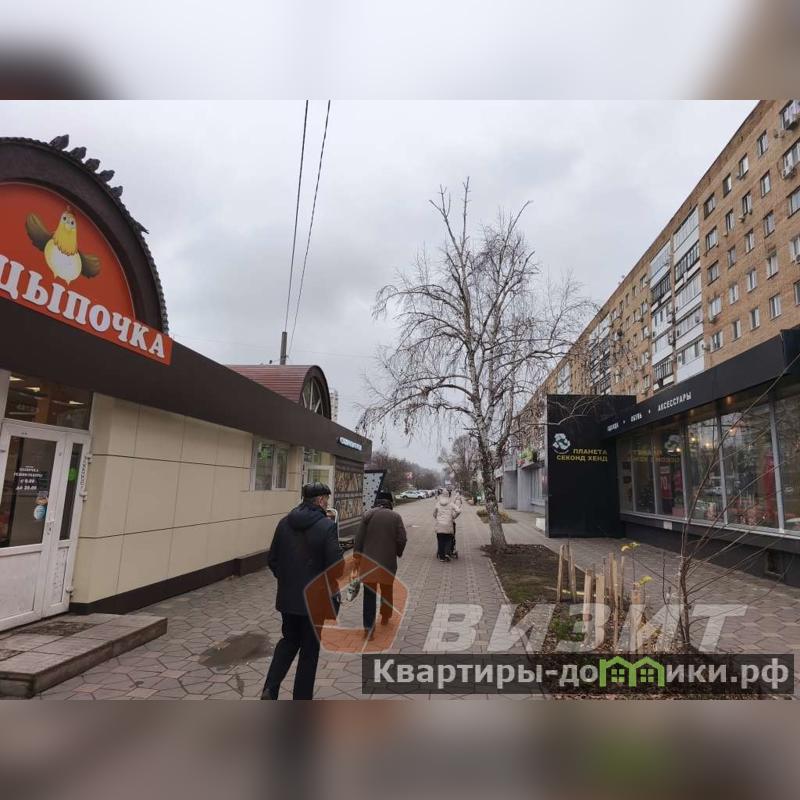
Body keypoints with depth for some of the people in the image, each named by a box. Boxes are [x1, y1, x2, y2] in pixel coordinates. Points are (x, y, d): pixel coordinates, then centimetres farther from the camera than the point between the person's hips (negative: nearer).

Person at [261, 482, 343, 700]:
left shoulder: (284, 523, -1)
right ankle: (301, 699, 23)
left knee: (289, 641, 25)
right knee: (309, 650, 13)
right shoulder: (327, 526, -18)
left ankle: (270, 689, 13)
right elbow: (336, 567, -20)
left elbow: (272, 560, 4)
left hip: (287, 597, 5)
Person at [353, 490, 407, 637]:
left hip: (368, 561, 0)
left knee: (369, 594, 4)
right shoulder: (396, 517, -2)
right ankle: (385, 617, 38)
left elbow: (359, 538, -5)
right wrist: (398, 553, 13)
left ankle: (368, 628, 1)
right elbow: (402, 539, -5)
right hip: (388, 562, 1)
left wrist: (357, 557, 1)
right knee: (387, 591, 21)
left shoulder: (368, 514, -3)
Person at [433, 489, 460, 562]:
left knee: (440, 541, 9)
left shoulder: (437, 503, 1)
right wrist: (453, 517, 5)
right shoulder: (451, 503, -1)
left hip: (439, 525, 1)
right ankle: (447, 553, -6)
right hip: (448, 525, -1)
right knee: (448, 540, 11)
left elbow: (434, 514, 9)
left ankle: (441, 556, 11)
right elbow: (458, 511, -10)